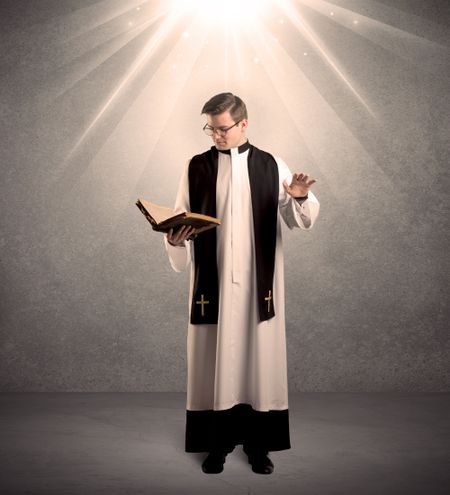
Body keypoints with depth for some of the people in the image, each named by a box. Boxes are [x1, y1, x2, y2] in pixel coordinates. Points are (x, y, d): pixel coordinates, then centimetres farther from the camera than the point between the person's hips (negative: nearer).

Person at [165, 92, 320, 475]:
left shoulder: (271, 166, 3)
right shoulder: (197, 167, 4)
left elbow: (301, 218, 1)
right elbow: (182, 219, 4)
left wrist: (301, 197, -21)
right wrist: (176, 238, -18)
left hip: (259, 282, 0)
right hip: (212, 281, 0)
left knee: (259, 359, 5)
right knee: (214, 361, 4)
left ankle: (259, 444, 19)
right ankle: (217, 443, 18)